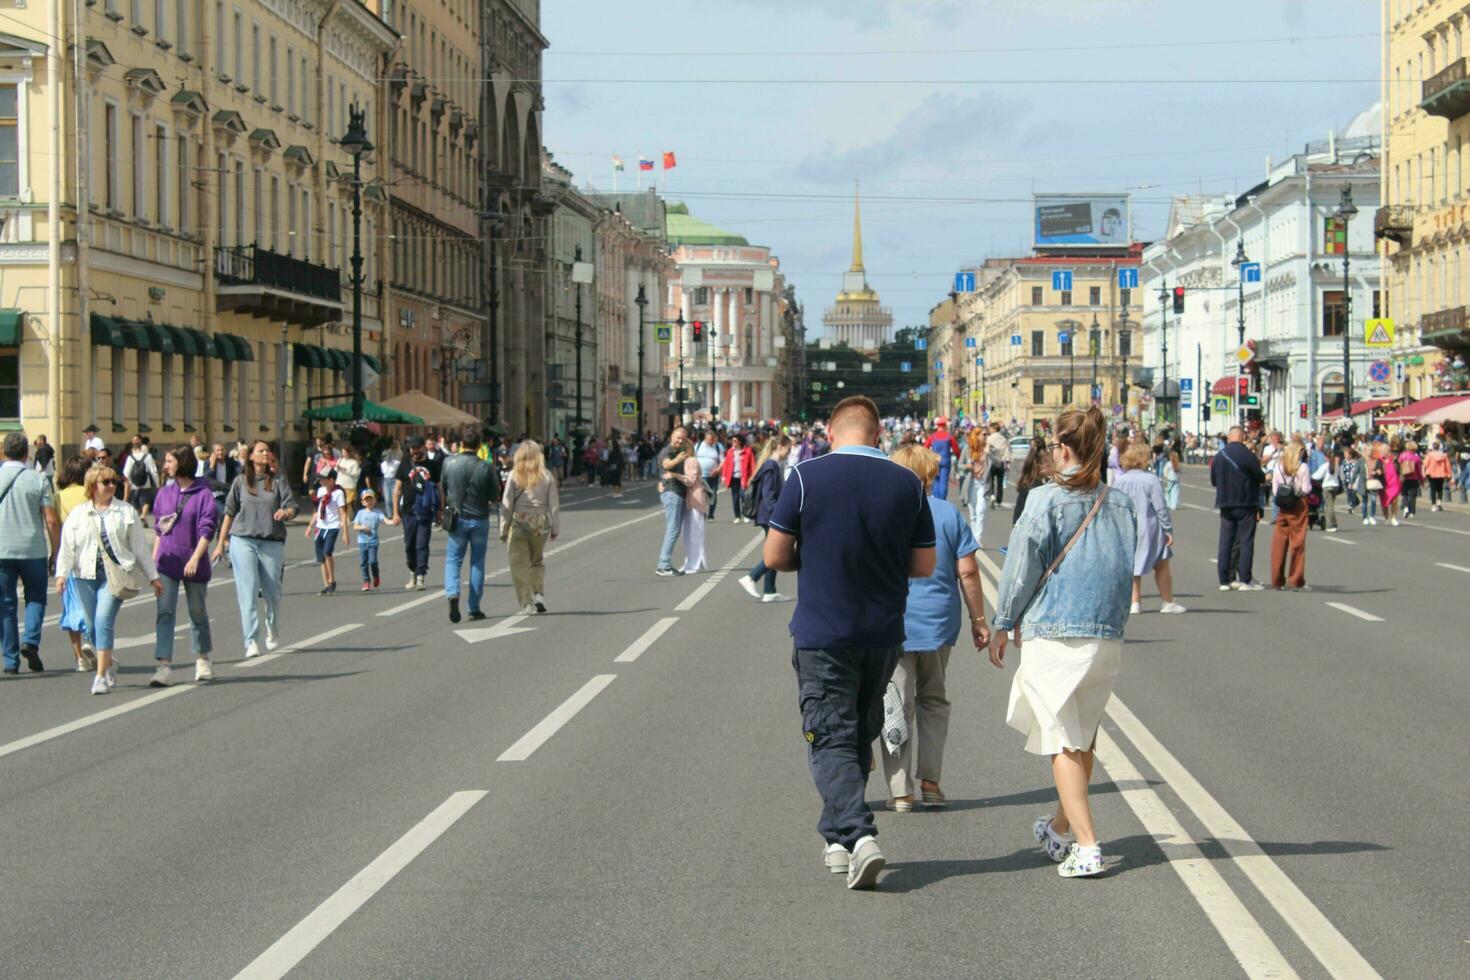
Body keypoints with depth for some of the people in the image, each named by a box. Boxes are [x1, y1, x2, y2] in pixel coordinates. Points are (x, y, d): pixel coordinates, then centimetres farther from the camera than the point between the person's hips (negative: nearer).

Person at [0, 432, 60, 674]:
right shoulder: (38, 480, -4)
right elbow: (51, 520, -6)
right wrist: (56, 551, 4)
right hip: (33, 550, -1)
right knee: (36, 597, 14)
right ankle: (30, 641, -9)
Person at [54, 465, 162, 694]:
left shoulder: (126, 511, 7)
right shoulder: (78, 514, 9)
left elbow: (140, 546, 10)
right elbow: (67, 547, 4)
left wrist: (153, 577, 10)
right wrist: (61, 574, -9)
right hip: (86, 575, 2)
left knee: (104, 620, -16)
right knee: (94, 626, 7)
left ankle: (101, 676, -14)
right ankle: (109, 663, 33)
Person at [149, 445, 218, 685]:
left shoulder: (202, 494, -7)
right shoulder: (164, 493, 8)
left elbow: (207, 530, -12)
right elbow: (159, 529, 15)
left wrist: (195, 558, -22)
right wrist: (153, 560, 12)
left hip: (194, 564, -3)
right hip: (167, 562, 3)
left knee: (198, 612, 11)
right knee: (164, 612, -8)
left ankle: (203, 661, 29)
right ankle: (164, 665, -14)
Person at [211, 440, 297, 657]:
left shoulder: (278, 480, 6)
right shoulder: (241, 481, 8)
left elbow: (292, 507, -2)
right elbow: (229, 513, 13)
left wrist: (286, 513, -26)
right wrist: (220, 543, 12)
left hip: (272, 542, 1)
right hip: (243, 540, -1)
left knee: (272, 592, 7)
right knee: (248, 592, -8)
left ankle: (273, 631, 33)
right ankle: (251, 642, -10)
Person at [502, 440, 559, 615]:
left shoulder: (514, 476, -5)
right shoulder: (546, 477, -1)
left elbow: (507, 504, -5)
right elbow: (554, 504, 2)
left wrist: (504, 528, 1)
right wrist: (555, 528, 11)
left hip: (519, 522, -2)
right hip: (540, 523, 2)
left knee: (520, 565, 4)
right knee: (537, 561, 20)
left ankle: (527, 604, 1)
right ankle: (539, 595, 6)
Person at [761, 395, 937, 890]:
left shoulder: (807, 477, -9)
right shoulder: (907, 484, -1)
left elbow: (774, 556, -7)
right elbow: (923, 566, 3)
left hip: (821, 634, -3)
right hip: (883, 635, 4)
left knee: (831, 739, -1)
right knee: (860, 735, 18)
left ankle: (858, 834, -21)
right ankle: (837, 840, 27)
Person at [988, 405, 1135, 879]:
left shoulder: (1046, 499, -9)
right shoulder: (1120, 504, 6)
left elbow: (1023, 567, -5)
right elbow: (1126, 570, 13)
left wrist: (1002, 625, 6)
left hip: (1053, 634, -5)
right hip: (1108, 637, 5)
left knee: (1063, 743, -1)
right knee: (1083, 739, 19)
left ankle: (1086, 848, -8)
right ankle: (1060, 827, 35)